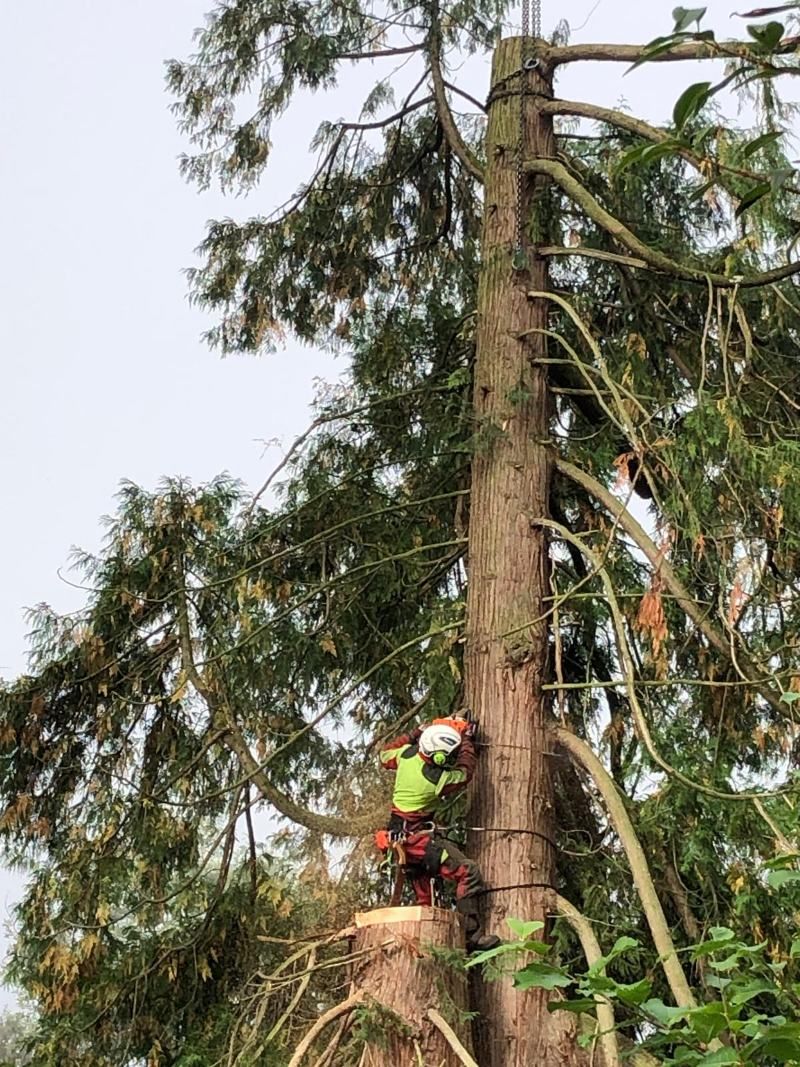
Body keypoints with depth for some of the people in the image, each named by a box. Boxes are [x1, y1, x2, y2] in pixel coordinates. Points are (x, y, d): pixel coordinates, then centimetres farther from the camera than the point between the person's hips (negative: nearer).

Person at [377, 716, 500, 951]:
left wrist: (413, 734, 17)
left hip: (400, 838, 8)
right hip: (421, 838, -8)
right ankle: (470, 935, -18)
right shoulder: (439, 779, -22)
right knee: (468, 872, -13)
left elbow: (384, 755, 16)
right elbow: (465, 770, -1)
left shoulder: (407, 754, -7)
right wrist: (468, 739, 11)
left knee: (423, 900, 15)